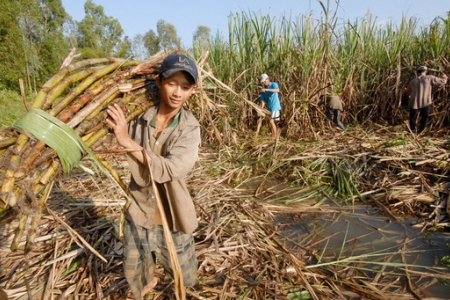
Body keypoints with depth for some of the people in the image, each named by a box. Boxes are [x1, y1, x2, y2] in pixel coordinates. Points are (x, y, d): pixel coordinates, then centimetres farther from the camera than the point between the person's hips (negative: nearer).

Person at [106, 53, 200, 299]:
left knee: (187, 279, 16)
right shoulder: (138, 118, -10)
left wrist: (128, 142, -35)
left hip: (171, 217, -2)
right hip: (138, 213, 2)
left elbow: (168, 169, -32)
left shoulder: (189, 128, -17)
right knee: (133, 272, 22)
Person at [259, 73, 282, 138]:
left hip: (275, 107, -6)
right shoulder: (263, 90, 7)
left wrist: (267, 89, -41)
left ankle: (275, 137, -5)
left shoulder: (274, 84, -7)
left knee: (271, 121, -14)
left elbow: (277, 90, -30)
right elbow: (262, 100, 1)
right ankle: (274, 137, 23)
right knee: (271, 123, 10)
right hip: (269, 108, 6)